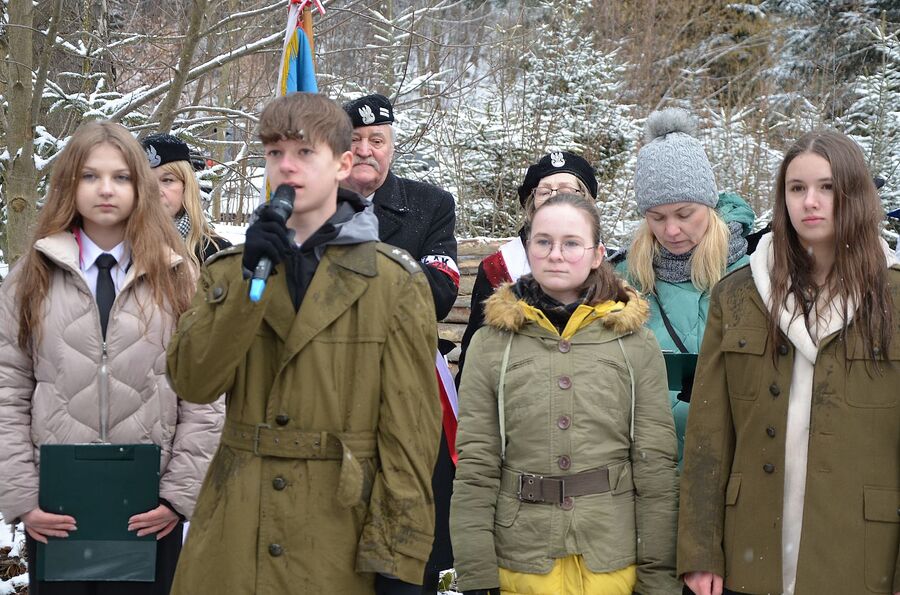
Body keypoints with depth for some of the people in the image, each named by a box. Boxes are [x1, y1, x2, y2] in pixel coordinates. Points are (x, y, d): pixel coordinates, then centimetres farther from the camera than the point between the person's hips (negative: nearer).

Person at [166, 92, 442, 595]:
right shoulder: (231, 268, 9)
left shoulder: (395, 282, -2)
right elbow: (193, 382, -6)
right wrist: (248, 278, -15)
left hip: (341, 530, -3)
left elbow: (411, 426, -6)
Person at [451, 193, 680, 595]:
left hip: (613, 560, 0)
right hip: (521, 561, 0)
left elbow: (655, 465, 0)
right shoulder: (492, 343, 0)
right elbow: (475, 467, -2)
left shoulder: (636, 343, 1)